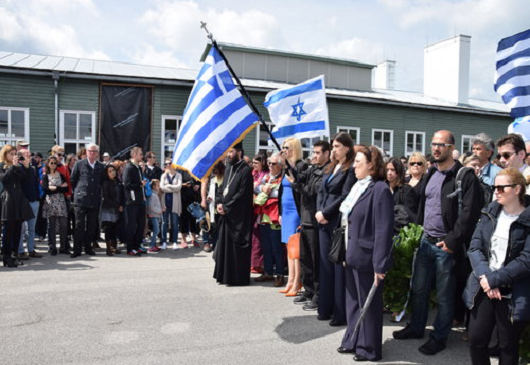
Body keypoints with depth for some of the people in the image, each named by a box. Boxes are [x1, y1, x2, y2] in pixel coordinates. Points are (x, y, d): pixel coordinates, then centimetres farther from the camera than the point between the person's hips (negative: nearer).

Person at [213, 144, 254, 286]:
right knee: (224, 244, 11)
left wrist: (226, 207, -14)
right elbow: (222, 188, 17)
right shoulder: (228, 170, 16)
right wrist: (219, 203, -1)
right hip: (226, 214, 8)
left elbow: (242, 194, -17)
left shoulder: (245, 170, -11)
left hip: (238, 216, -8)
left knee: (236, 247, -2)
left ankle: (238, 277, 8)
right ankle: (225, 275, 21)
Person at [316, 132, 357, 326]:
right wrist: (318, 211, -2)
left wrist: (325, 213, -13)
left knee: (339, 267, -2)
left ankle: (341, 313, 9)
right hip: (324, 222, 8)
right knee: (326, 265, 12)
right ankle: (326, 308, 22)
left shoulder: (351, 169, -7)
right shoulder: (329, 168, 17)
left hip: (339, 223, -8)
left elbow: (344, 197, -14)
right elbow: (321, 192, 13)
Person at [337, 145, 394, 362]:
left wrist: (380, 264, -21)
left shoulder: (380, 189, -17)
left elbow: (384, 230, -20)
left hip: (366, 257, -9)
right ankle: (353, 341, 35)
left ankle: (369, 348, 23)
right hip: (353, 255, 9)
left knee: (368, 304, 7)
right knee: (353, 302, 19)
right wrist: (346, 251, 15)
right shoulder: (358, 187, 10)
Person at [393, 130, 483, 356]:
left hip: (446, 245, -7)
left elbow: (469, 214, -18)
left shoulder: (465, 177, -12)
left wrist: (452, 241, -18)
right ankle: (416, 328, 33)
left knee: (444, 295, 7)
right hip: (426, 241, 7)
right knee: (418, 288, 16)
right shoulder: (431, 174, 11)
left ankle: (439, 337, 23)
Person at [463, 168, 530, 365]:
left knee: (508, 346, 12)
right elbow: (475, 247, 0)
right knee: (476, 339, 8)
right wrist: (484, 277, -15)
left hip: (513, 294, -4)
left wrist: (494, 279, -17)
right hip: (483, 289, 4)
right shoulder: (490, 212, 5)